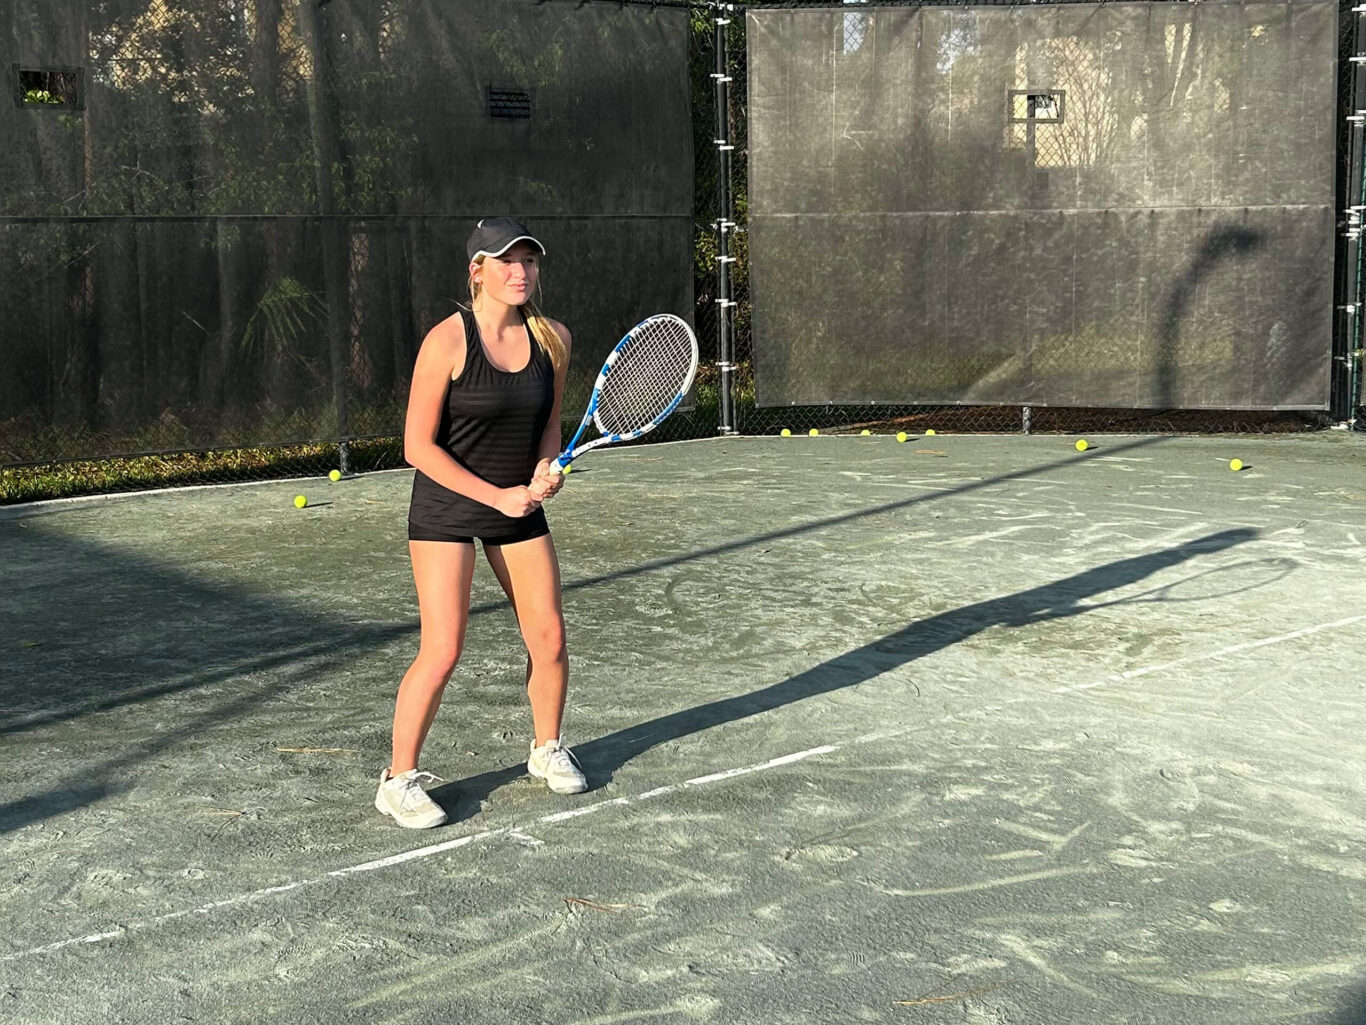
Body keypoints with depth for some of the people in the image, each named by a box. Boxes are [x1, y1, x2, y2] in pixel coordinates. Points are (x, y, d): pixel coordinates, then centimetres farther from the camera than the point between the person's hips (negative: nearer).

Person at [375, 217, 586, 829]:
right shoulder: (448, 341, -17)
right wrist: (496, 495, -18)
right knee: (441, 652, -10)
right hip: (445, 508, -5)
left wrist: (545, 468, -9)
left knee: (549, 639, 7)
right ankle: (398, 781, 8)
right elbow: (419, 446, -15)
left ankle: (547, 750, 33)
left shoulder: (552, 339, -2)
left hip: (520, 505, 5)